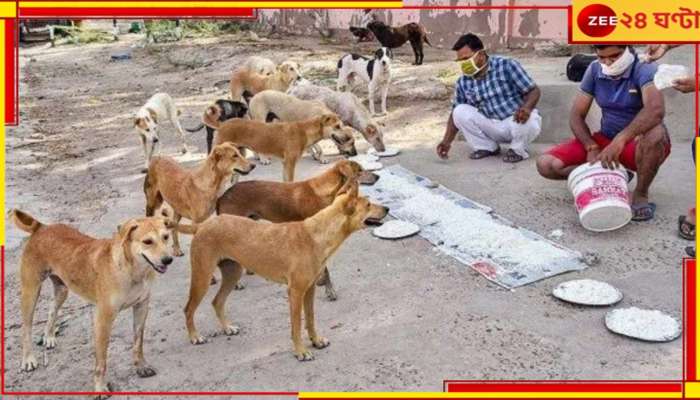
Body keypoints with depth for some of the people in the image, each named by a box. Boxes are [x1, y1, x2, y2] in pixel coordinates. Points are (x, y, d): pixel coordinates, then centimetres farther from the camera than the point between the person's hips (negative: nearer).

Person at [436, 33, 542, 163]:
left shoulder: (507, 66, -14)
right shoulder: (463, 83, -3)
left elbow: (533, 90, -14)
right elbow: (455, 114, 4)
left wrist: (527, 108, -36)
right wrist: (447, 141, -8)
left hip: (516, 121, -4)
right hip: (492, 127, 4)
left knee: (526, 120, -39)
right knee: (460, 111, -16)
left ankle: (517, 150, -4)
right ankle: (487, 147, 3)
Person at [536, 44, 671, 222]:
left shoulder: (644, 69, -18)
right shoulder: (594, 70, -3)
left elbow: (655, 110, -38)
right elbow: (576, 115, -2)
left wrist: (621, 139, -51)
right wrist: (592, 148, -18)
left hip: (638, 144, -4)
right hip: (605, 139, 4)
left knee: (656, 133, -42)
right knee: (546, 164, -15)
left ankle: (641, 194, -17)